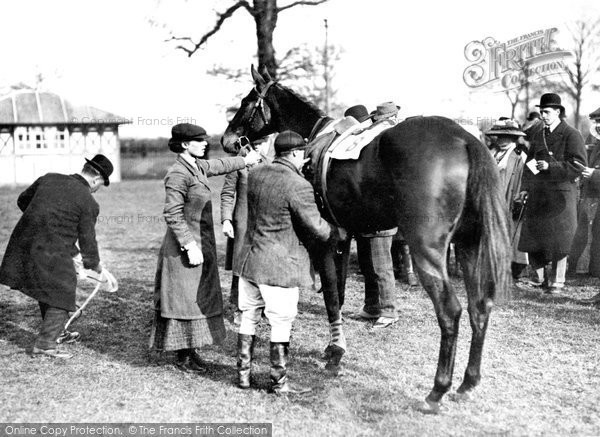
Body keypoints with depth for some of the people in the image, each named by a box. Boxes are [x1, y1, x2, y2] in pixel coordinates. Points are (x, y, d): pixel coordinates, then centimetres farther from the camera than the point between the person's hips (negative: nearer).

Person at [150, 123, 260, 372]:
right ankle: (183, 356, 7)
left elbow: (219, 166, 31)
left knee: (199, 299, 13)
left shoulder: (198, 166, 8)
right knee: (184, 300, -2)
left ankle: (191, 349, 22)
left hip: (202, 243, 9)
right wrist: (190, 245, -23)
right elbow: (172, 215, -21)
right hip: (184, 247, -9)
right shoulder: (178, 174, -18)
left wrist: (245, 161, 40)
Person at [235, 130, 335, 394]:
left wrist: (296, 171, 25)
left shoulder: (255, 175, 3)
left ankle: (243, 375, 24)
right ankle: (279, 382, 11)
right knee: (281, 323, 3)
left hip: (249, 259, 7)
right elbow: (315, 227, -14)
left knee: (249, 318, 16)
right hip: (280, 265, -7)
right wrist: (336, 234, 7)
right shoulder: (299, 186, -18)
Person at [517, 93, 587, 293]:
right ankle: (543, 279, 17)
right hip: (538, 193, 6)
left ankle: (557, 282, 9)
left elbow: (578, 165, -10)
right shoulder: (537, 135, 15)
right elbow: (529, 162, 19)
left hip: (560, 193, -5)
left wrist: (550, 166, -20)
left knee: (558, 239, -2)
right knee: (532, 238, 3)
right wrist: (525, 187, 8)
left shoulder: (571, 135, -4)